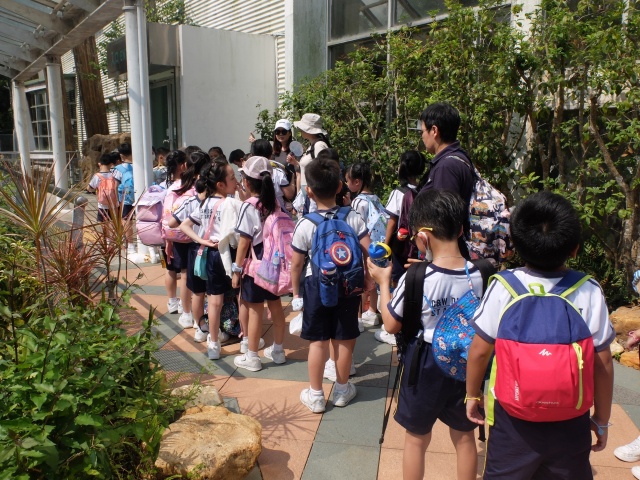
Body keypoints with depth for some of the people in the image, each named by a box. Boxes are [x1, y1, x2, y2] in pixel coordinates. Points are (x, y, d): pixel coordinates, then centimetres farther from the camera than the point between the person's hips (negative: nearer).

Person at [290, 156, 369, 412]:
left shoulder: (305, 225, -13)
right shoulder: (353, 218, -9)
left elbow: (296, 264, -6)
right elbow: (368, 253, -11)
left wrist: (296, 291, 8)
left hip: (316, 285, -2)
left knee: (318, 341, 10)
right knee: (344, 340, 14)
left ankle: (315, 395, 23)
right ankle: (342, 390, 32)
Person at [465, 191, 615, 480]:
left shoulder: (504, 288, -16)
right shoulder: (590, 293, -12)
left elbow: (480, 350, -10)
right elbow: (603, 362, -5)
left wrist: (473, 394, 7)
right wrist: (602, 420, 9)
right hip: (571, 421, 1)